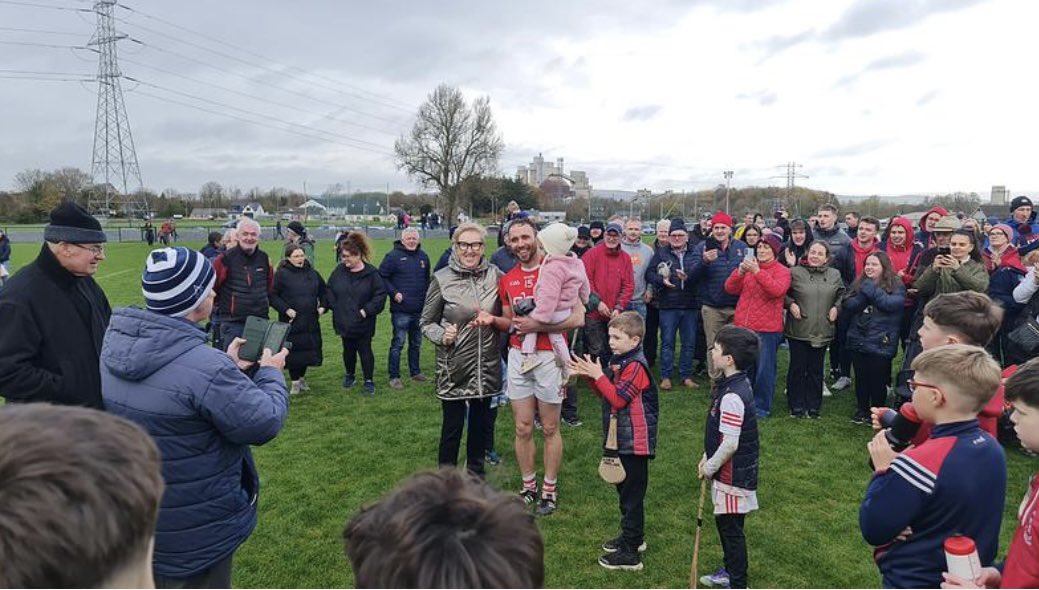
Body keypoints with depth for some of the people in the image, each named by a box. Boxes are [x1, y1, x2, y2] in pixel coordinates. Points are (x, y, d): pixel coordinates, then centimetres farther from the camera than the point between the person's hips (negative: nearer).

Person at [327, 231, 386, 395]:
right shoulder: (339, 270, -2)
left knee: (365, 351, 4)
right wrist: (334, 306, -2)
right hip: (343, 321, 4)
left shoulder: (371, 273, -13)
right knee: (348, 350, 17)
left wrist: (367, 310, -16)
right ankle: (350, 375, 36)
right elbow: (329, 289, 9)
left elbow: (380, 294, -11)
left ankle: (369, 381, 16)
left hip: (363, 322, -3)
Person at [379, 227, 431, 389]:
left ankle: (415, 372, 30)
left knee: (416, 343, 16)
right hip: (401, 310, -6)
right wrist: (394, 293, -14)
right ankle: (394, 377, 8)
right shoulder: (393, 256, -8)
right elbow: (382, 277, -7)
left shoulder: (423, 257, 11)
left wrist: (426, 297, 14)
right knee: (398, 344, -1)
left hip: (420, 309, 6)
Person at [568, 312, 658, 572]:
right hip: (621, 439, 10)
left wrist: (598, 375, -20)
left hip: (634, 442, -10)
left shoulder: (635, 366, -20)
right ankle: (633, 537, 37)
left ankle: (630, 553, 7)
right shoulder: (619, 361, 10)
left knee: (632, 495, -2)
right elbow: (604, 393, 12)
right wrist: (590, 375, -2)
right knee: (625, 489, 21)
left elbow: (617, 399, -23)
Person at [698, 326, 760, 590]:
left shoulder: (732, 396, -29)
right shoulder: (736, 383, 3)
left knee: (731, 528, 4)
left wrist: (710, 467, -13)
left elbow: (730, 444, -27)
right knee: (725, 523, 23)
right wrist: (707, 457, 13)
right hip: (729, 471, 10)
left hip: (733, 475, -10)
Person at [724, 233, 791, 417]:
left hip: (767, 329, -5)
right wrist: (740, 272, -11)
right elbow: (730, 288, 6)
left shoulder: (782, 271, -2)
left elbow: (777, 290, -23)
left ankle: (762, 406, 13)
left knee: (764, 370, 1)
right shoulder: (749, 266, 13)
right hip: (743, 327, 5)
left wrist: (757, 272, -27)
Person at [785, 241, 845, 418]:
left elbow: (842, 294, 21)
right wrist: (791, 304, -12)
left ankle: (813, 407, 21)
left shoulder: (835, 275, 6)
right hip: (798, 330, -2)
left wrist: (836, 307, 3)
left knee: (816, 370, 10)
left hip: (822, 331, 3)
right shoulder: (795, 272, -4)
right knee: (797, 368, 5)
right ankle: (796, 406, 16)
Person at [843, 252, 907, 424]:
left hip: (881, 343, -4)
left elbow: (891, 304, -21)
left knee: (878, 380, 5)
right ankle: (861, 411, 27)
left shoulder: (896, 285, -4)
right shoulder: (859, 283, 9)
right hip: (858, 340, 4)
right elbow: (848, 305, -1)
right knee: (861, 379, 13)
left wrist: (870, 290, -16)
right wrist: (864, 295, -17)